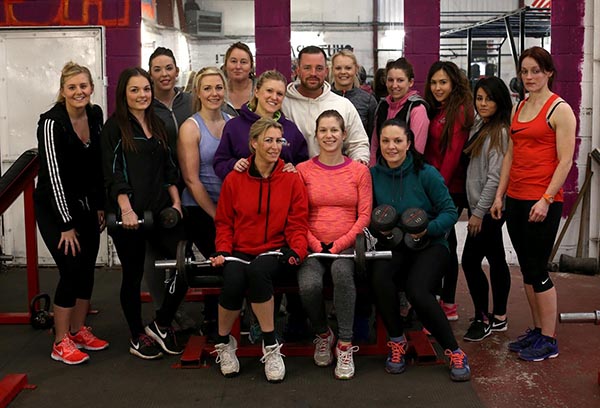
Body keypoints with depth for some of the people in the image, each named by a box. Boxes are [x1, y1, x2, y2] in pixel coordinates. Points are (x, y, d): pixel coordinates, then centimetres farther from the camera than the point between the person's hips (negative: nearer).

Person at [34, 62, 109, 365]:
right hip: (55, 207, -6)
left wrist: (101, 206, 8)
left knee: (87, 269, 8)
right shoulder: (51, 123, -19)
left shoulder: (96, 115, -1)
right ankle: (60, 343, 5)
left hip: (86, 206, 6)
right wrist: (66, 225, -19)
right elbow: (53, 174, -20)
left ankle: (78, 331, 24)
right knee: (72, 269, -8)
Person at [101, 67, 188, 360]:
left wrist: (176, 202, 7)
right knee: (133, 274, 6)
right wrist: (126, 209, -20)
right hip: (129, 214, -5)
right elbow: (113, 173, -10)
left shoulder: (157, 125, 17)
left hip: (160, 210, 5)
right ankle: (137, 337, 24)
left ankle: (161, 325, 11)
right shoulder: (115, 127, -1)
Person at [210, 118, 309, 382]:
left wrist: (296, 251, -14)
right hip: (240, 251, 1)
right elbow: (224, 222, 11)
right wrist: (223, 251, -4)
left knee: (258, 270, -37)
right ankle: (224, 343, -1)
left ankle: (270, 347, -20)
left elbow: (298, 223, 4)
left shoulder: (291, 180, 4)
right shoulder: (234, 179, 6)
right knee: (233, 281, -32)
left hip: (276, 251, -1)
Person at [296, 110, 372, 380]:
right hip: (313, 247, 1)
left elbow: (364, 216, 2)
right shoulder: (303, 170, 8)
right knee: (309, 285, -29)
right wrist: (315, 245, -10)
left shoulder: (359, 171, 7)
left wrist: (339, 245, -10)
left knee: (342, 271, -35)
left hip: (346, 245, 0)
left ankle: (345, 345, -20)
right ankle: (322, 335, 3)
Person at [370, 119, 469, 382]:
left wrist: (427, 229, -21)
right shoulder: (374, 175, 1)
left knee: (417, 291, -30)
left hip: (430, 245, -2)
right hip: (392, 246, 3)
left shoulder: (426, 174, -8)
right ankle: (397, 342, -6)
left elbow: (450, 212, -5)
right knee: (379, 277, -30)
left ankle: (455, 352, -7)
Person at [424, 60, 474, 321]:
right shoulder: (436, 110, 15)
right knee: (443, 242, 13)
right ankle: (445, 302, 22)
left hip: (450, 188, -8)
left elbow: (453, 152, -15)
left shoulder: (460, 110, -10)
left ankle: (447, 305, 5)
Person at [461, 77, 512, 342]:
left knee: (470, 261, -6)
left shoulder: (500, 132, -15)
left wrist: (479, 213, -16)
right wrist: (475, 209, 13)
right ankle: (499, 318, 24)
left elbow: (495, 177, -18)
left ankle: (482, 319, 6)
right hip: (480, 206, 9)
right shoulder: (480, 127, 13)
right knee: (496, 260, 14)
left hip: (489, 209, -9)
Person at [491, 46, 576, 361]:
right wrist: (499, 195, 11)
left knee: (538, 269, -2)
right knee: (527, 268, 12)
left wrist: (546, 199, -18)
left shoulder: (560, 109, -6)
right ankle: (537, 330, 24)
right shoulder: (518, 108, 15)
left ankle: (549, 340, 10)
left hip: (542, 202, -7)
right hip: (516, 199, 7)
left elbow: (565, 160, -11)